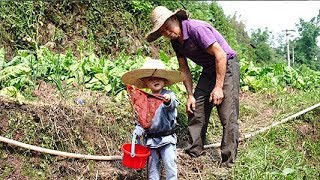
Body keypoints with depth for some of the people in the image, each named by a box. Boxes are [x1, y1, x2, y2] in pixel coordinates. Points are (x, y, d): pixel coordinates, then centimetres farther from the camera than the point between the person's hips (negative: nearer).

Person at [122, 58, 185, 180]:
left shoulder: (168, 95, -8)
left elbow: (173, 104, -31)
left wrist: (168, 101, -53)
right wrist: (138, 130, -3)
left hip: (166, 137, -4)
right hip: (151, 139, 4)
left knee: (170, 163, -4)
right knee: (152, 164, 12)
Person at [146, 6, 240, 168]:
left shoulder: (196, 28, -25)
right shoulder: (175, 41, 1)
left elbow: (221, 55, -25)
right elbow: (184, 69, 8)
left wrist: (218, 87, -22)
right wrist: (190, 95, 3)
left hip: (227, 65, -8)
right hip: (208, 70, 8)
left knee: (228, 116, -10)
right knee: (195, 110, 5)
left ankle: (228, 162, -2)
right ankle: (193, 153, 16)